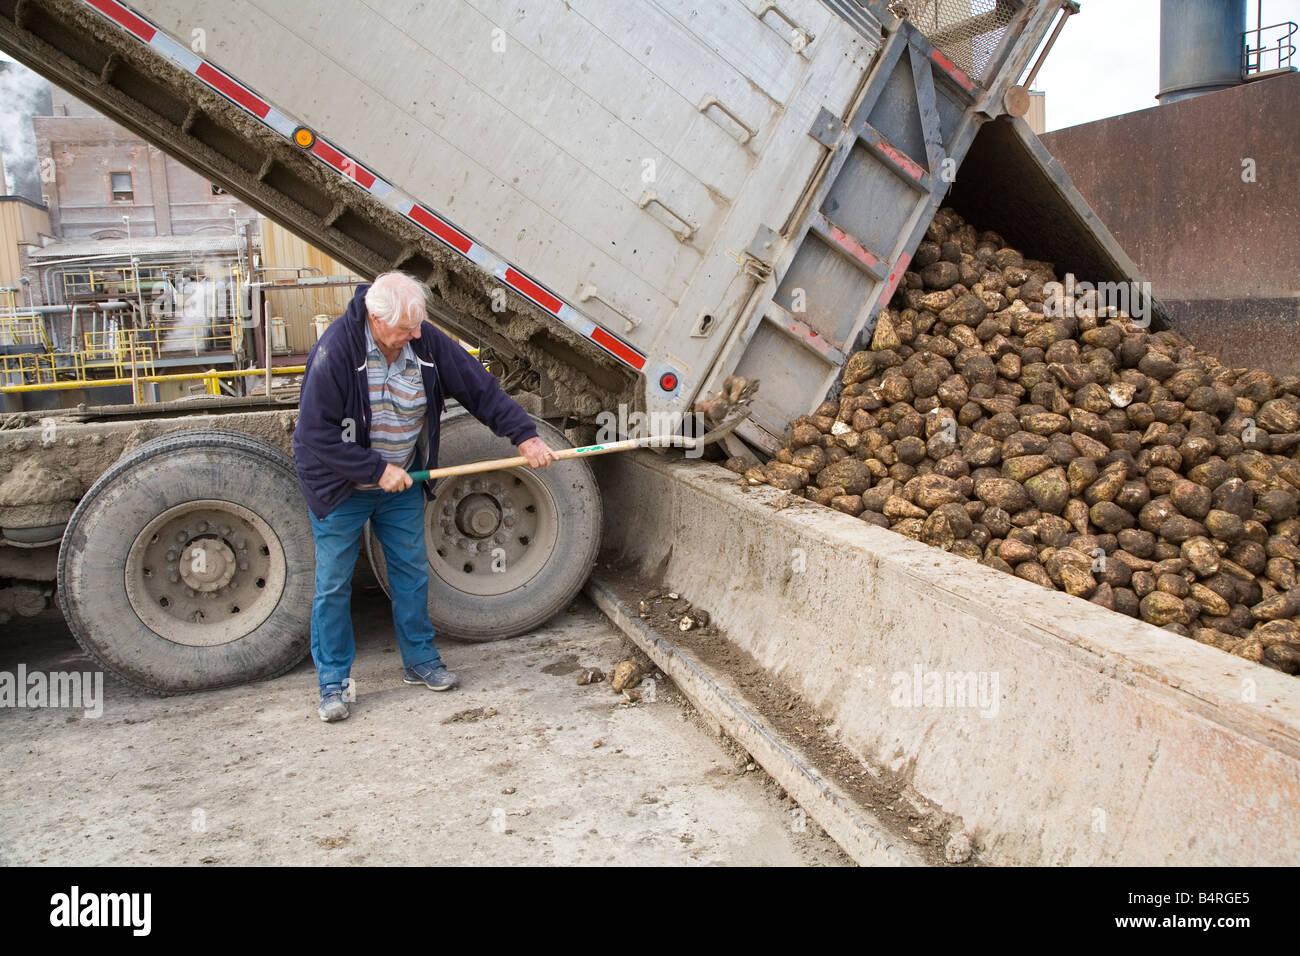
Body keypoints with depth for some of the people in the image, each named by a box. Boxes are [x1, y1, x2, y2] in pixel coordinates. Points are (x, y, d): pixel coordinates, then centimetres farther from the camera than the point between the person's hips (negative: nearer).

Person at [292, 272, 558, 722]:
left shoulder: (426, 343, -11)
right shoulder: (335, 350, -25)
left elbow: (480, 387, -3)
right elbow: (317, 433, -23)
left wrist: (524, 434, -9)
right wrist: (377, 470, -22)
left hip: (402, 481, 5)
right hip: (341, 484, -4)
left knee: (412, 572, 12)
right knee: (333, 584, 3)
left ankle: (420, 660, 30)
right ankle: (333, 682, 17)